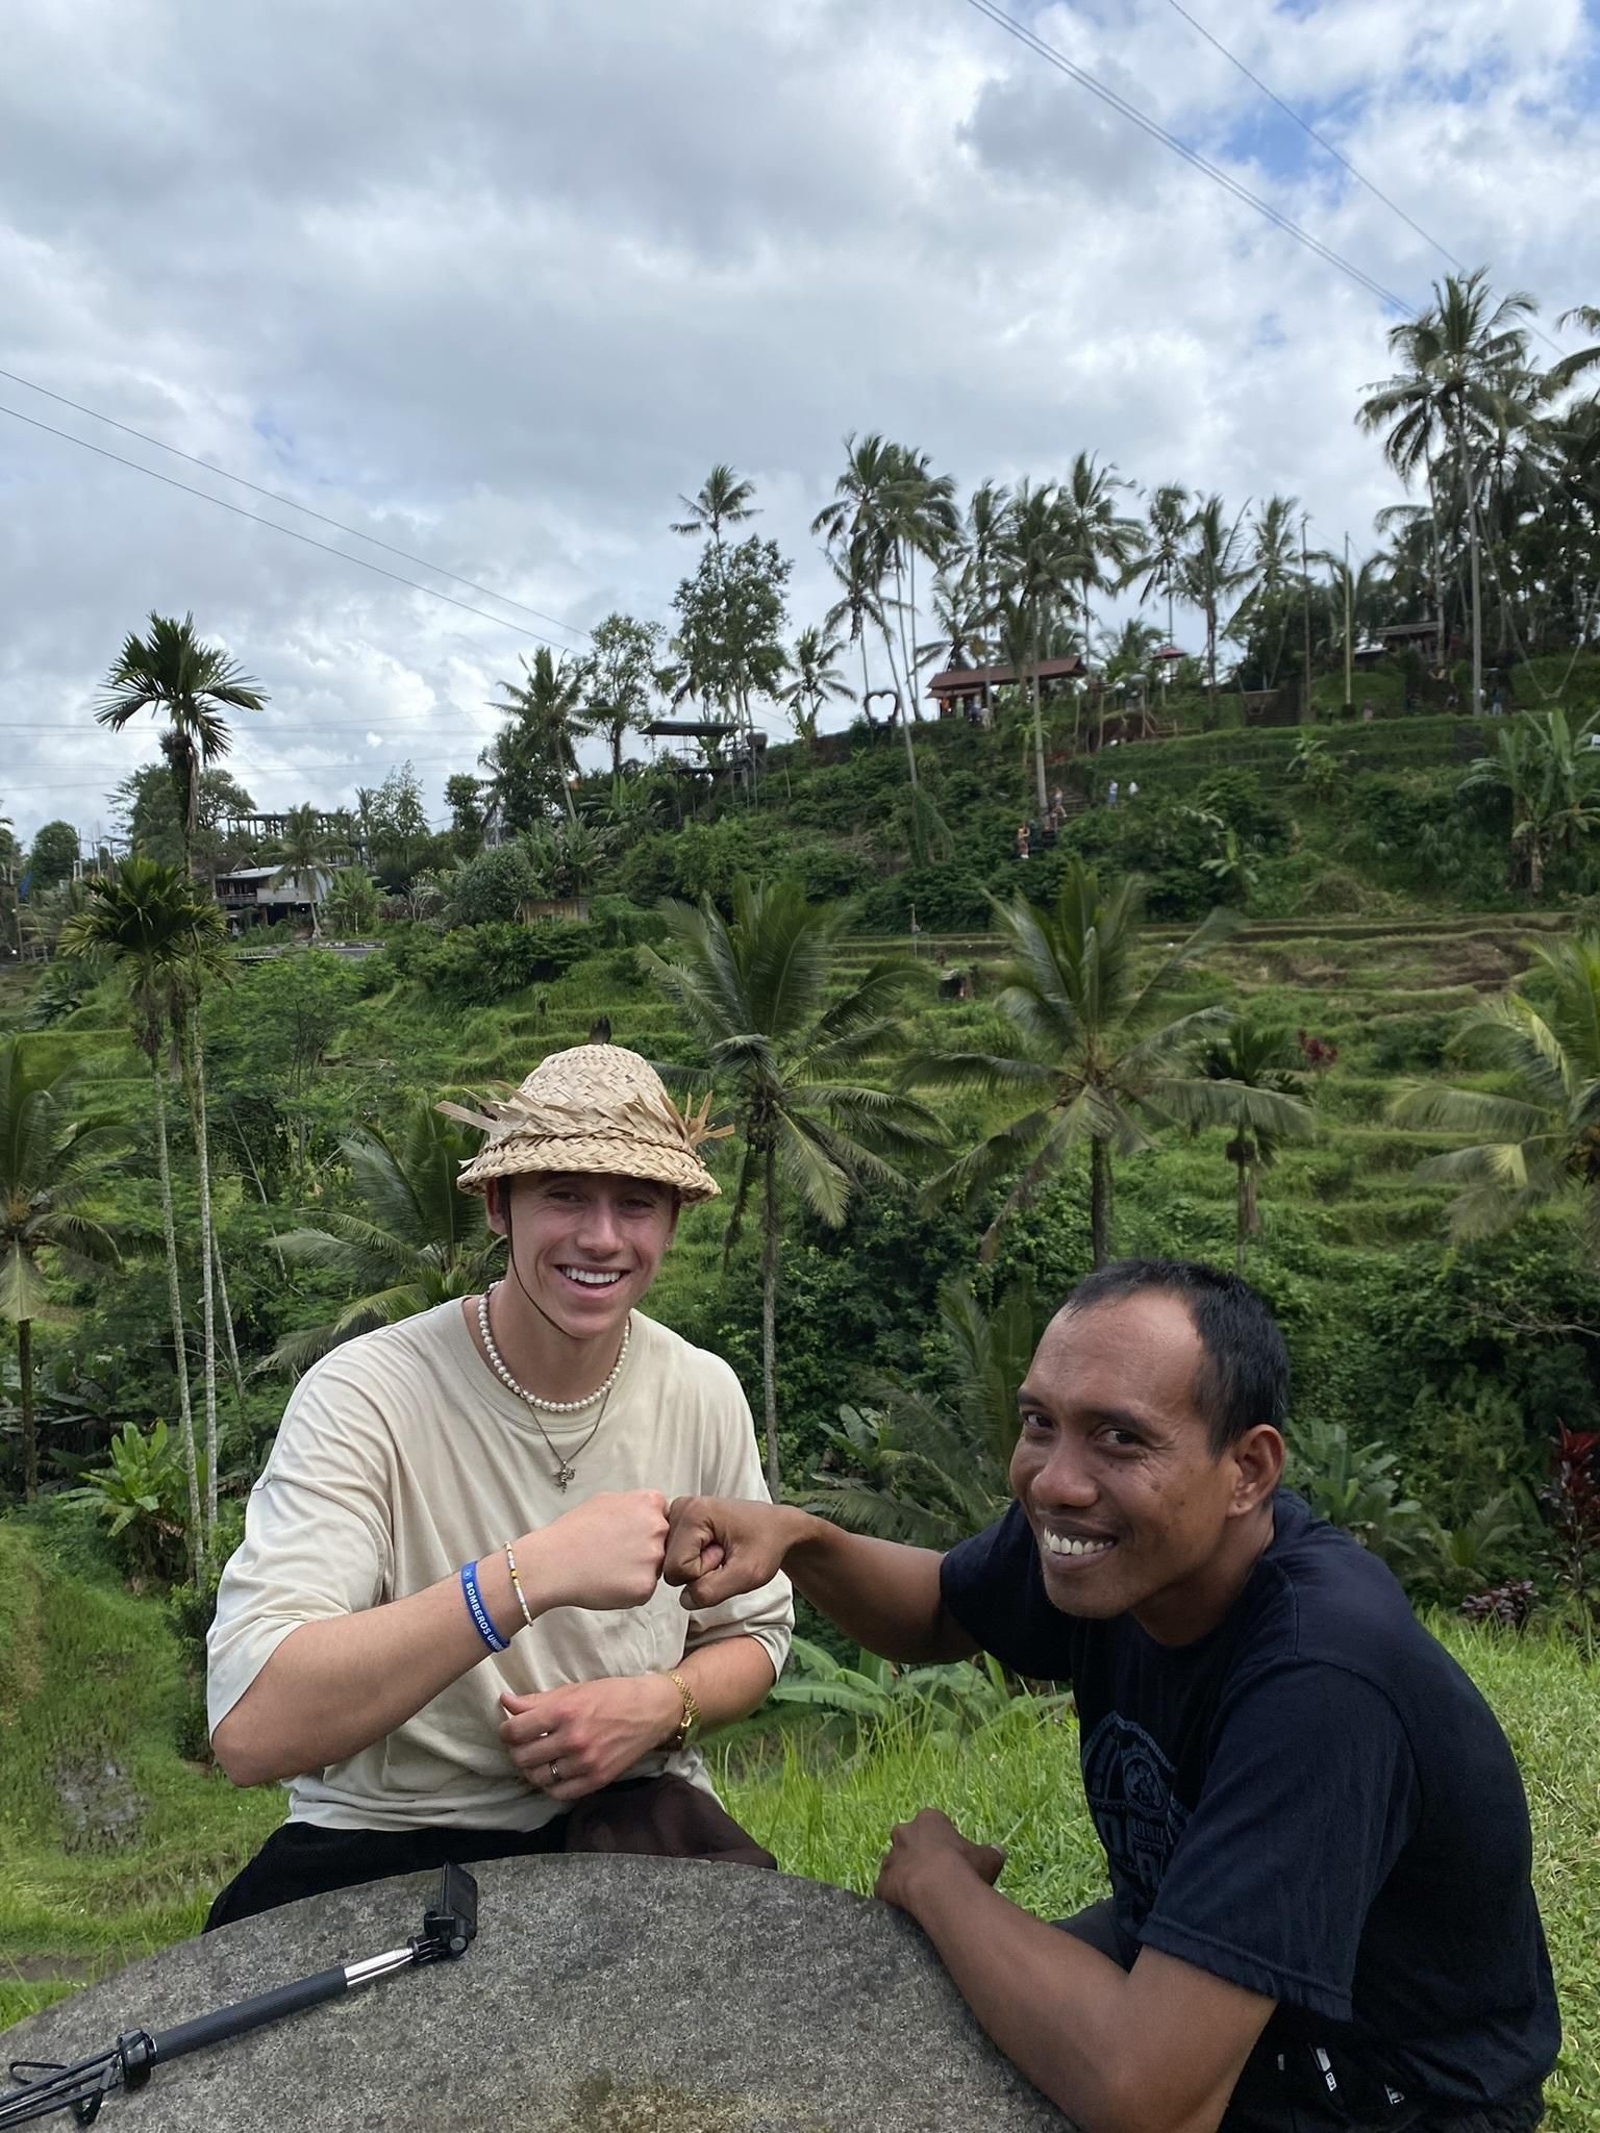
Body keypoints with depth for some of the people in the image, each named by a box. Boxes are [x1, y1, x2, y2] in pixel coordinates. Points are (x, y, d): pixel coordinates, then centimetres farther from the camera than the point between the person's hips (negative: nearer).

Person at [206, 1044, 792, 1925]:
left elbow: (752, 1630, 11)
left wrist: (662, 1705, -11)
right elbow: (248, 1729, -28)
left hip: (630, 1811, 1)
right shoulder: (364, 1394, -17)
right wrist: (531, 1574, -36)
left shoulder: (704, 1394, -3)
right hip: (386, 1838, -1)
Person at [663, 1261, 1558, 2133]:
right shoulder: (1096, 1536, -15)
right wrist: (798, 1538, -16)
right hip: (1166, 1978, 6)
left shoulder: (1318, 1681, -37)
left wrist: (935, 1877, -22)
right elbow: (939, 1613, 5)